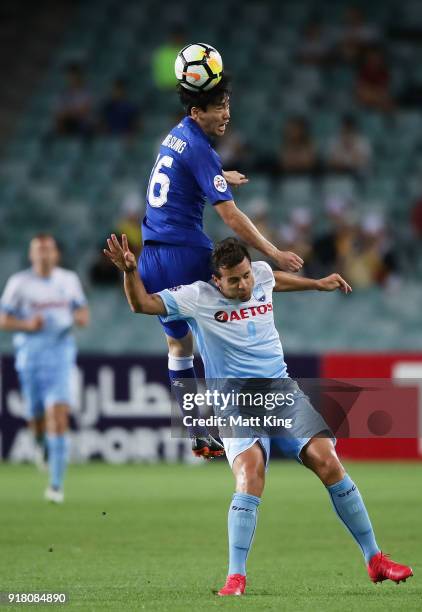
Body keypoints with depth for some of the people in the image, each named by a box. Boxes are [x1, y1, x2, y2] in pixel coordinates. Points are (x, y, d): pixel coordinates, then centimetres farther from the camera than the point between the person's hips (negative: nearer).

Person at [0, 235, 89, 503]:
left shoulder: (69, 279, 5)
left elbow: (83, 311, 16)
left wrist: (82, 317, -8)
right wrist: (27, 324, -18)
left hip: (60, 353, 0)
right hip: (30, 355, 0)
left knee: (58, 415, -15)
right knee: (36, 418, 7)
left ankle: (56, 485, -15)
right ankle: (41, 441, 48)